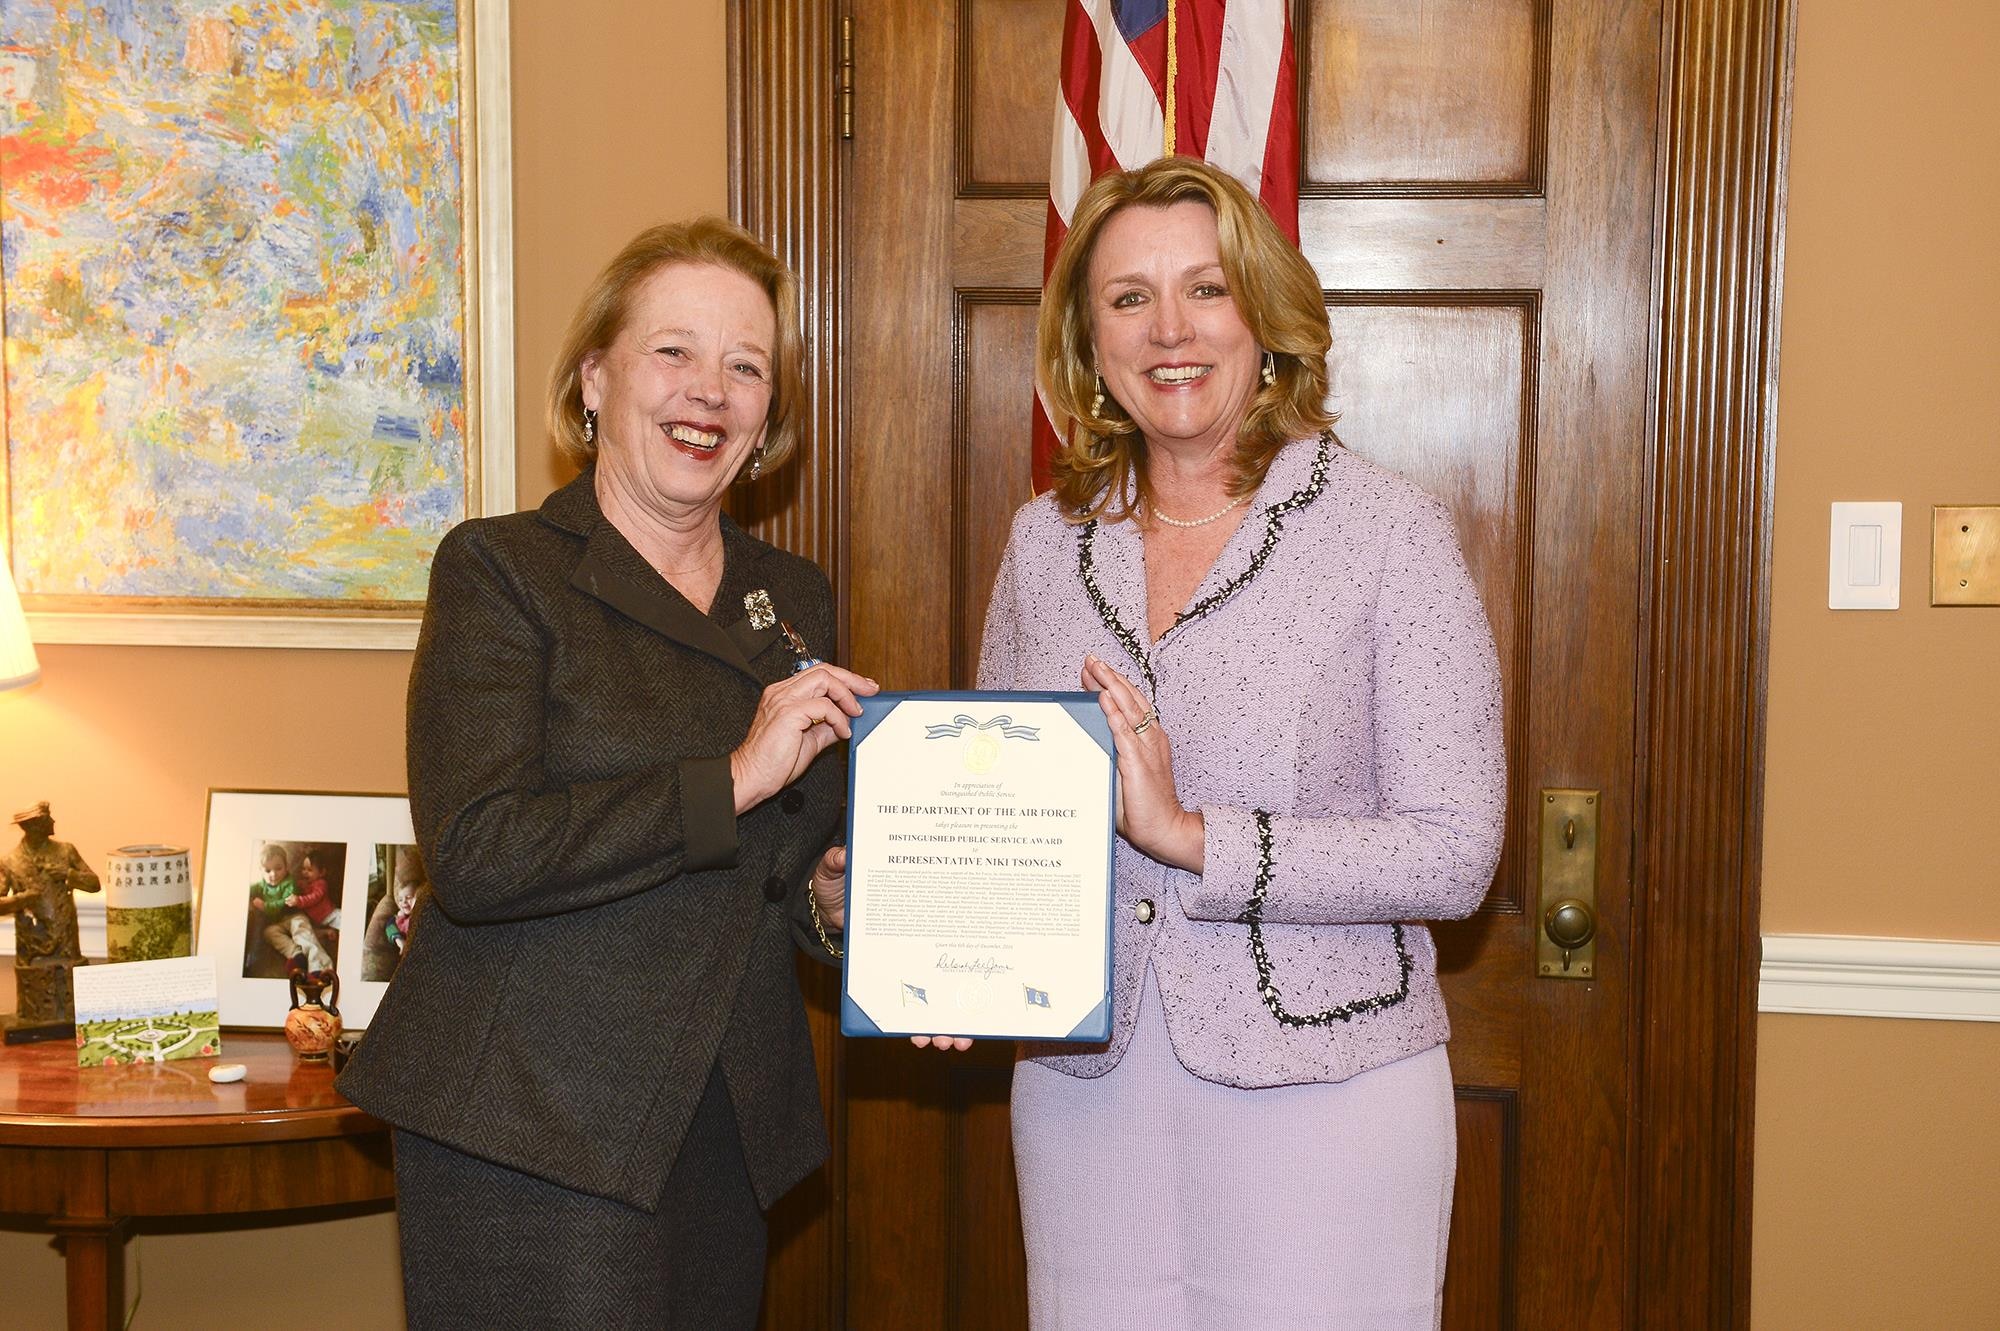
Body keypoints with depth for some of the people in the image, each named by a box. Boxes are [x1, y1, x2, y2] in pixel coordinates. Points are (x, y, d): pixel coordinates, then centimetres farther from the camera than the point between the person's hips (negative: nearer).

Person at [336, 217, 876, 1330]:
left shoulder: (797, 599, 11)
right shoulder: (500, 570, -6)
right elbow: (473, 854, -19)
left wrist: (833, 900, 0)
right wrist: (733, 777, -20)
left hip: (732, 1131, 6)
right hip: (534, 1131, -5)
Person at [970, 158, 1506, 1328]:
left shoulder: (1388, 531, -8)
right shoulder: (1047, 540, 5)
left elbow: (1454, 856, -13)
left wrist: (1193, 836, -21)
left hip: (1321, 1093, -3)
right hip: (1083, 1088, 4)